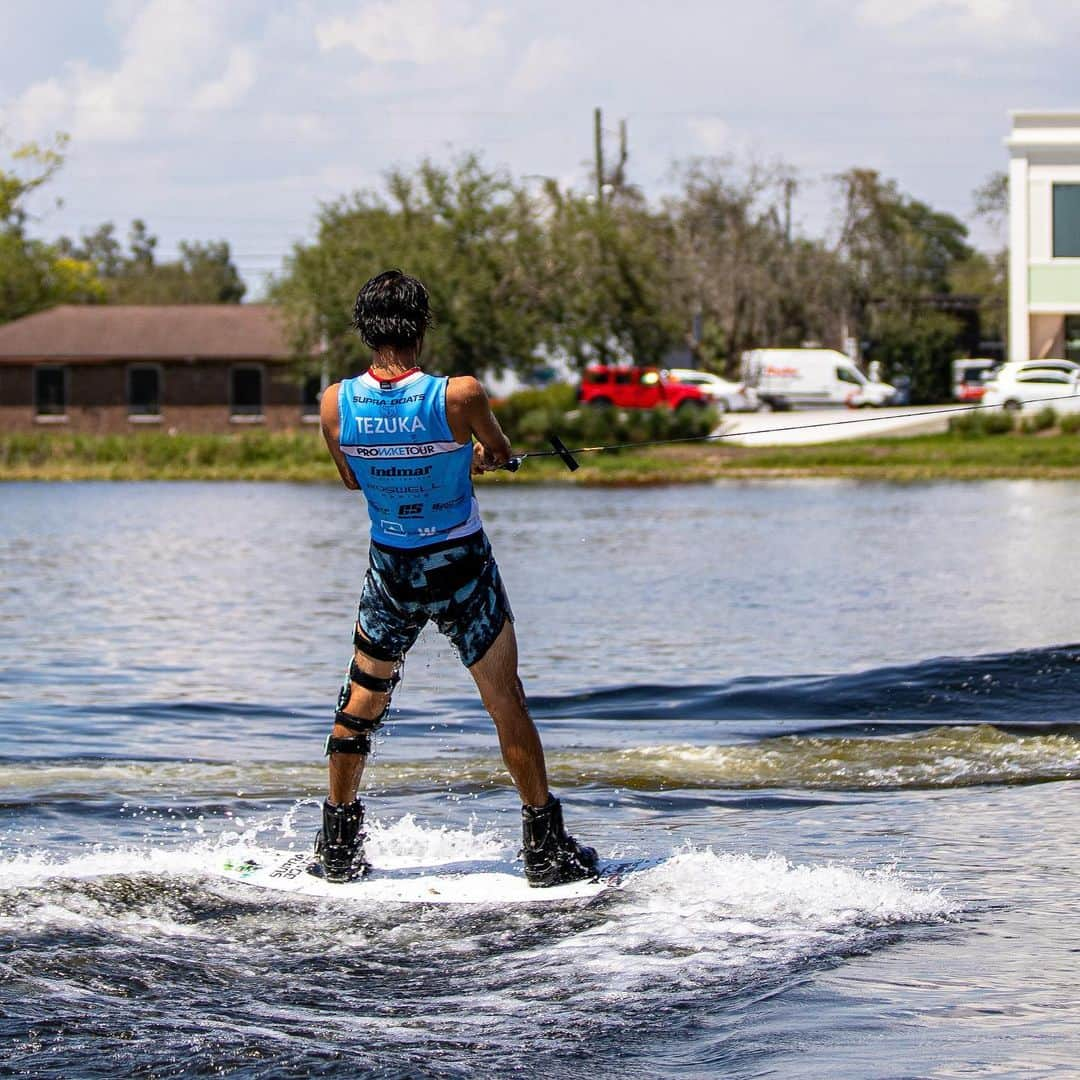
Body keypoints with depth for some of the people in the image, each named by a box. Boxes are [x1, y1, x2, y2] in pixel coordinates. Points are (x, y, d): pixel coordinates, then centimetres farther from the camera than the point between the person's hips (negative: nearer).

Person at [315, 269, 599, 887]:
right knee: (507, 704, 7)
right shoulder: (460, 396, -22)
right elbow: (501, 454, 0)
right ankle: (546, 853, 12)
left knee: (361, 703, 18)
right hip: (462, 569, -3)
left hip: (391, 569, 3)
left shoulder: (337, 404, -13)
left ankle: (339, 848, 24)